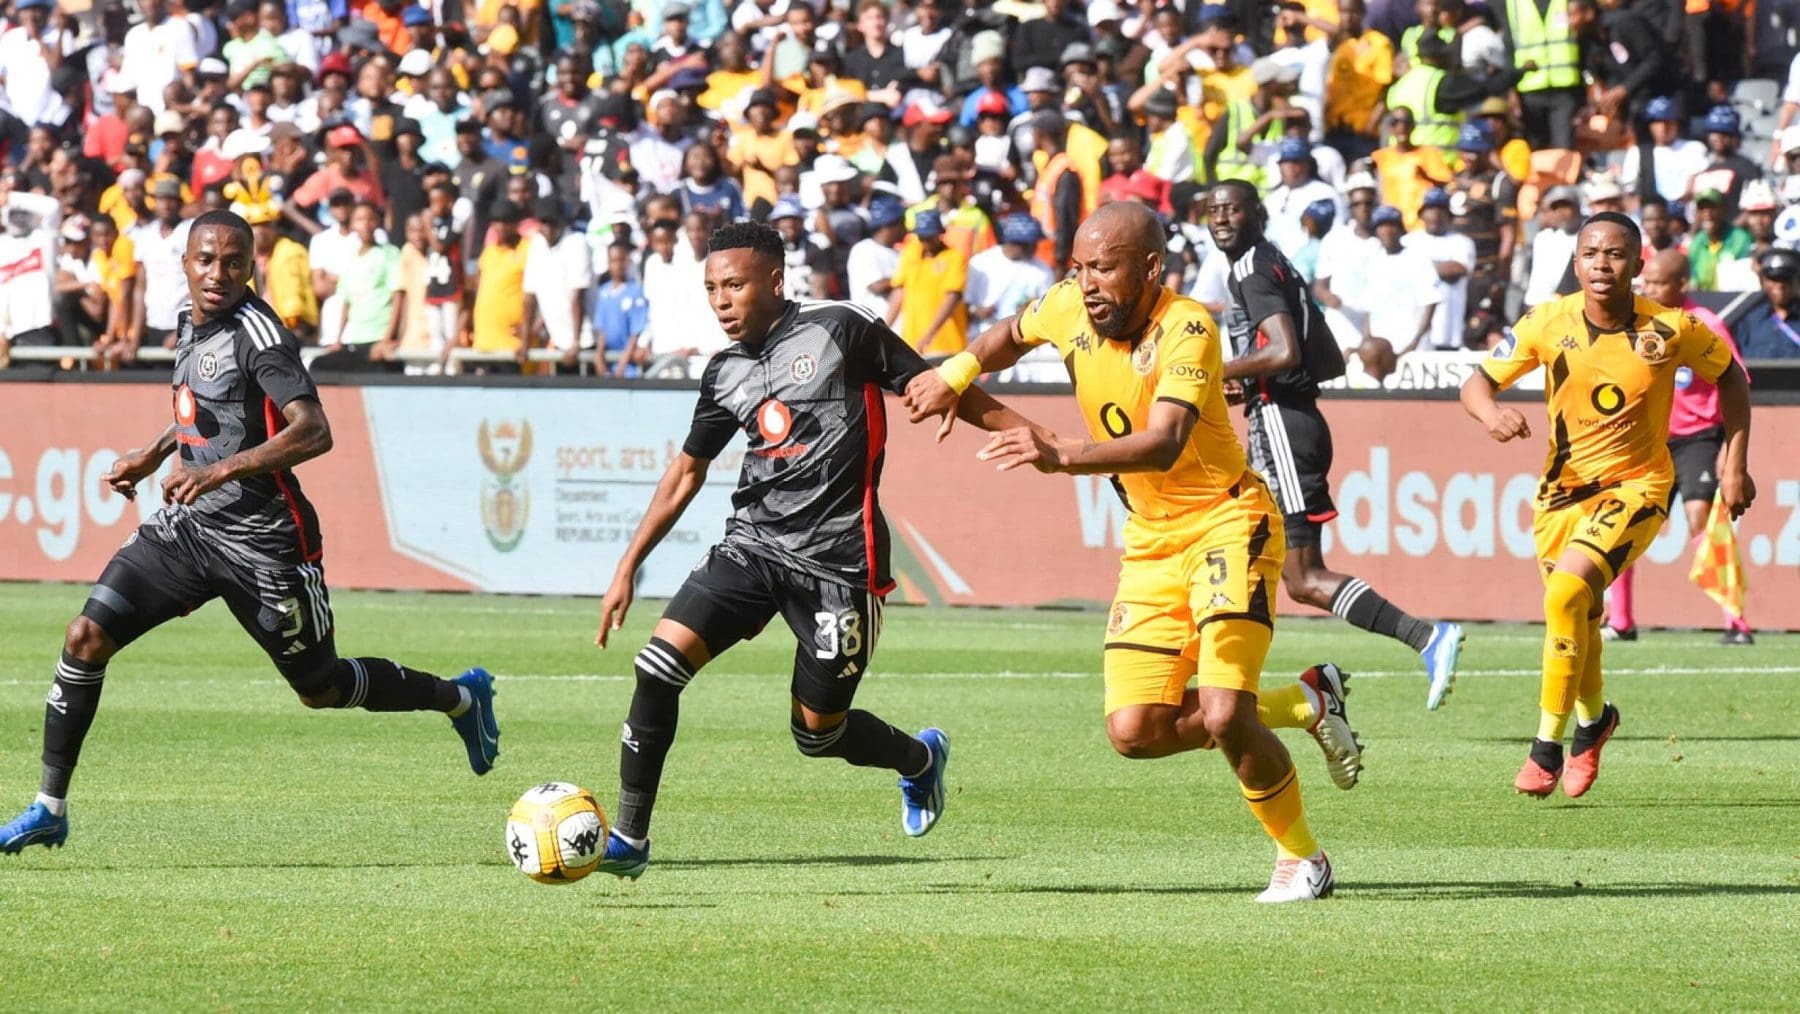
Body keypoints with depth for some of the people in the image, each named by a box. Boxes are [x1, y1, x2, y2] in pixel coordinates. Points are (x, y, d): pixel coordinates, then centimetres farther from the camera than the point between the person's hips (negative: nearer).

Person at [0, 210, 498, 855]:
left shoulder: (257, 333, -17)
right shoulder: (191, 320, 8)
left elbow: (314, 432, -27)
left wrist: (219, 471, -33)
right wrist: (154, 454, 19)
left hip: (261, 541, -7)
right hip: (188, 523, 7)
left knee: (321, 689, 7)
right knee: (86, 637, -9)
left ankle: (461, 698, 33)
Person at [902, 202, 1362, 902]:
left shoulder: (1187, 329, -23)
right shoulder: (1068, 307, -4)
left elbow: (1163, 444, -39)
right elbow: (1011, 336, 22)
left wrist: (1060, 456, -52)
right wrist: (955, 375, 3)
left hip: (1227, 522, -7)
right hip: (1151, 541, 7)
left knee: (1223, 715, -21)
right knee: (1135, 733, -3)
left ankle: (1301, 858, 4)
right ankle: (1303, 702, 18)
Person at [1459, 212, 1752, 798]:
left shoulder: (1671, 331, -14)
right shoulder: (1549, 324, -11)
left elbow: (1729, 377, 4)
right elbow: (1478, 381, -6)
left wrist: (1735, 463, 1)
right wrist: (1491, 413, -29)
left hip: (1637, 485, -3)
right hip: (1564, 486, 3)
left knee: (1566, 592, -24)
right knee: (1578, 617, 12)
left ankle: (1548, 746, -13)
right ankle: (1593, 719, 45)